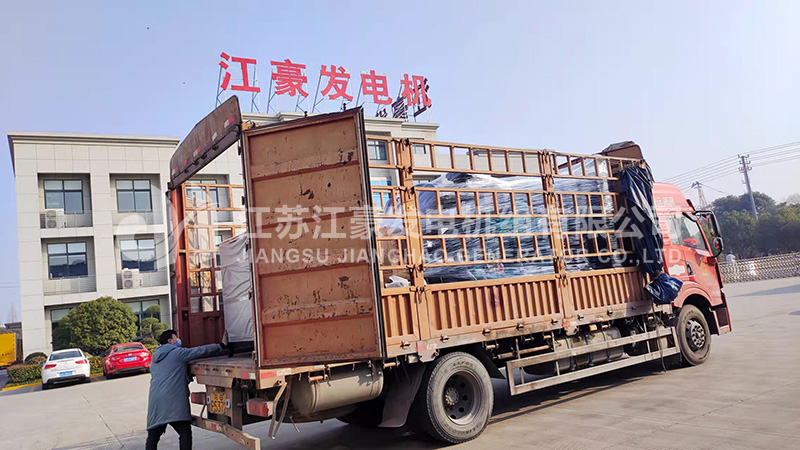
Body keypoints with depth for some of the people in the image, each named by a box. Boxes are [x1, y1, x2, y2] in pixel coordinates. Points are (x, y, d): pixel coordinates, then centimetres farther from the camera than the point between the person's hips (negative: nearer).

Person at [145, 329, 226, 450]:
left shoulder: (155, 358, 21)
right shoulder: (178, 353, 0)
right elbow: (201, 350, -3)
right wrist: (221, 345, 4)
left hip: (155, 402, 7)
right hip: (173, 401, -7)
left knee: (153, 437, 8)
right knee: (185, 433, -2)